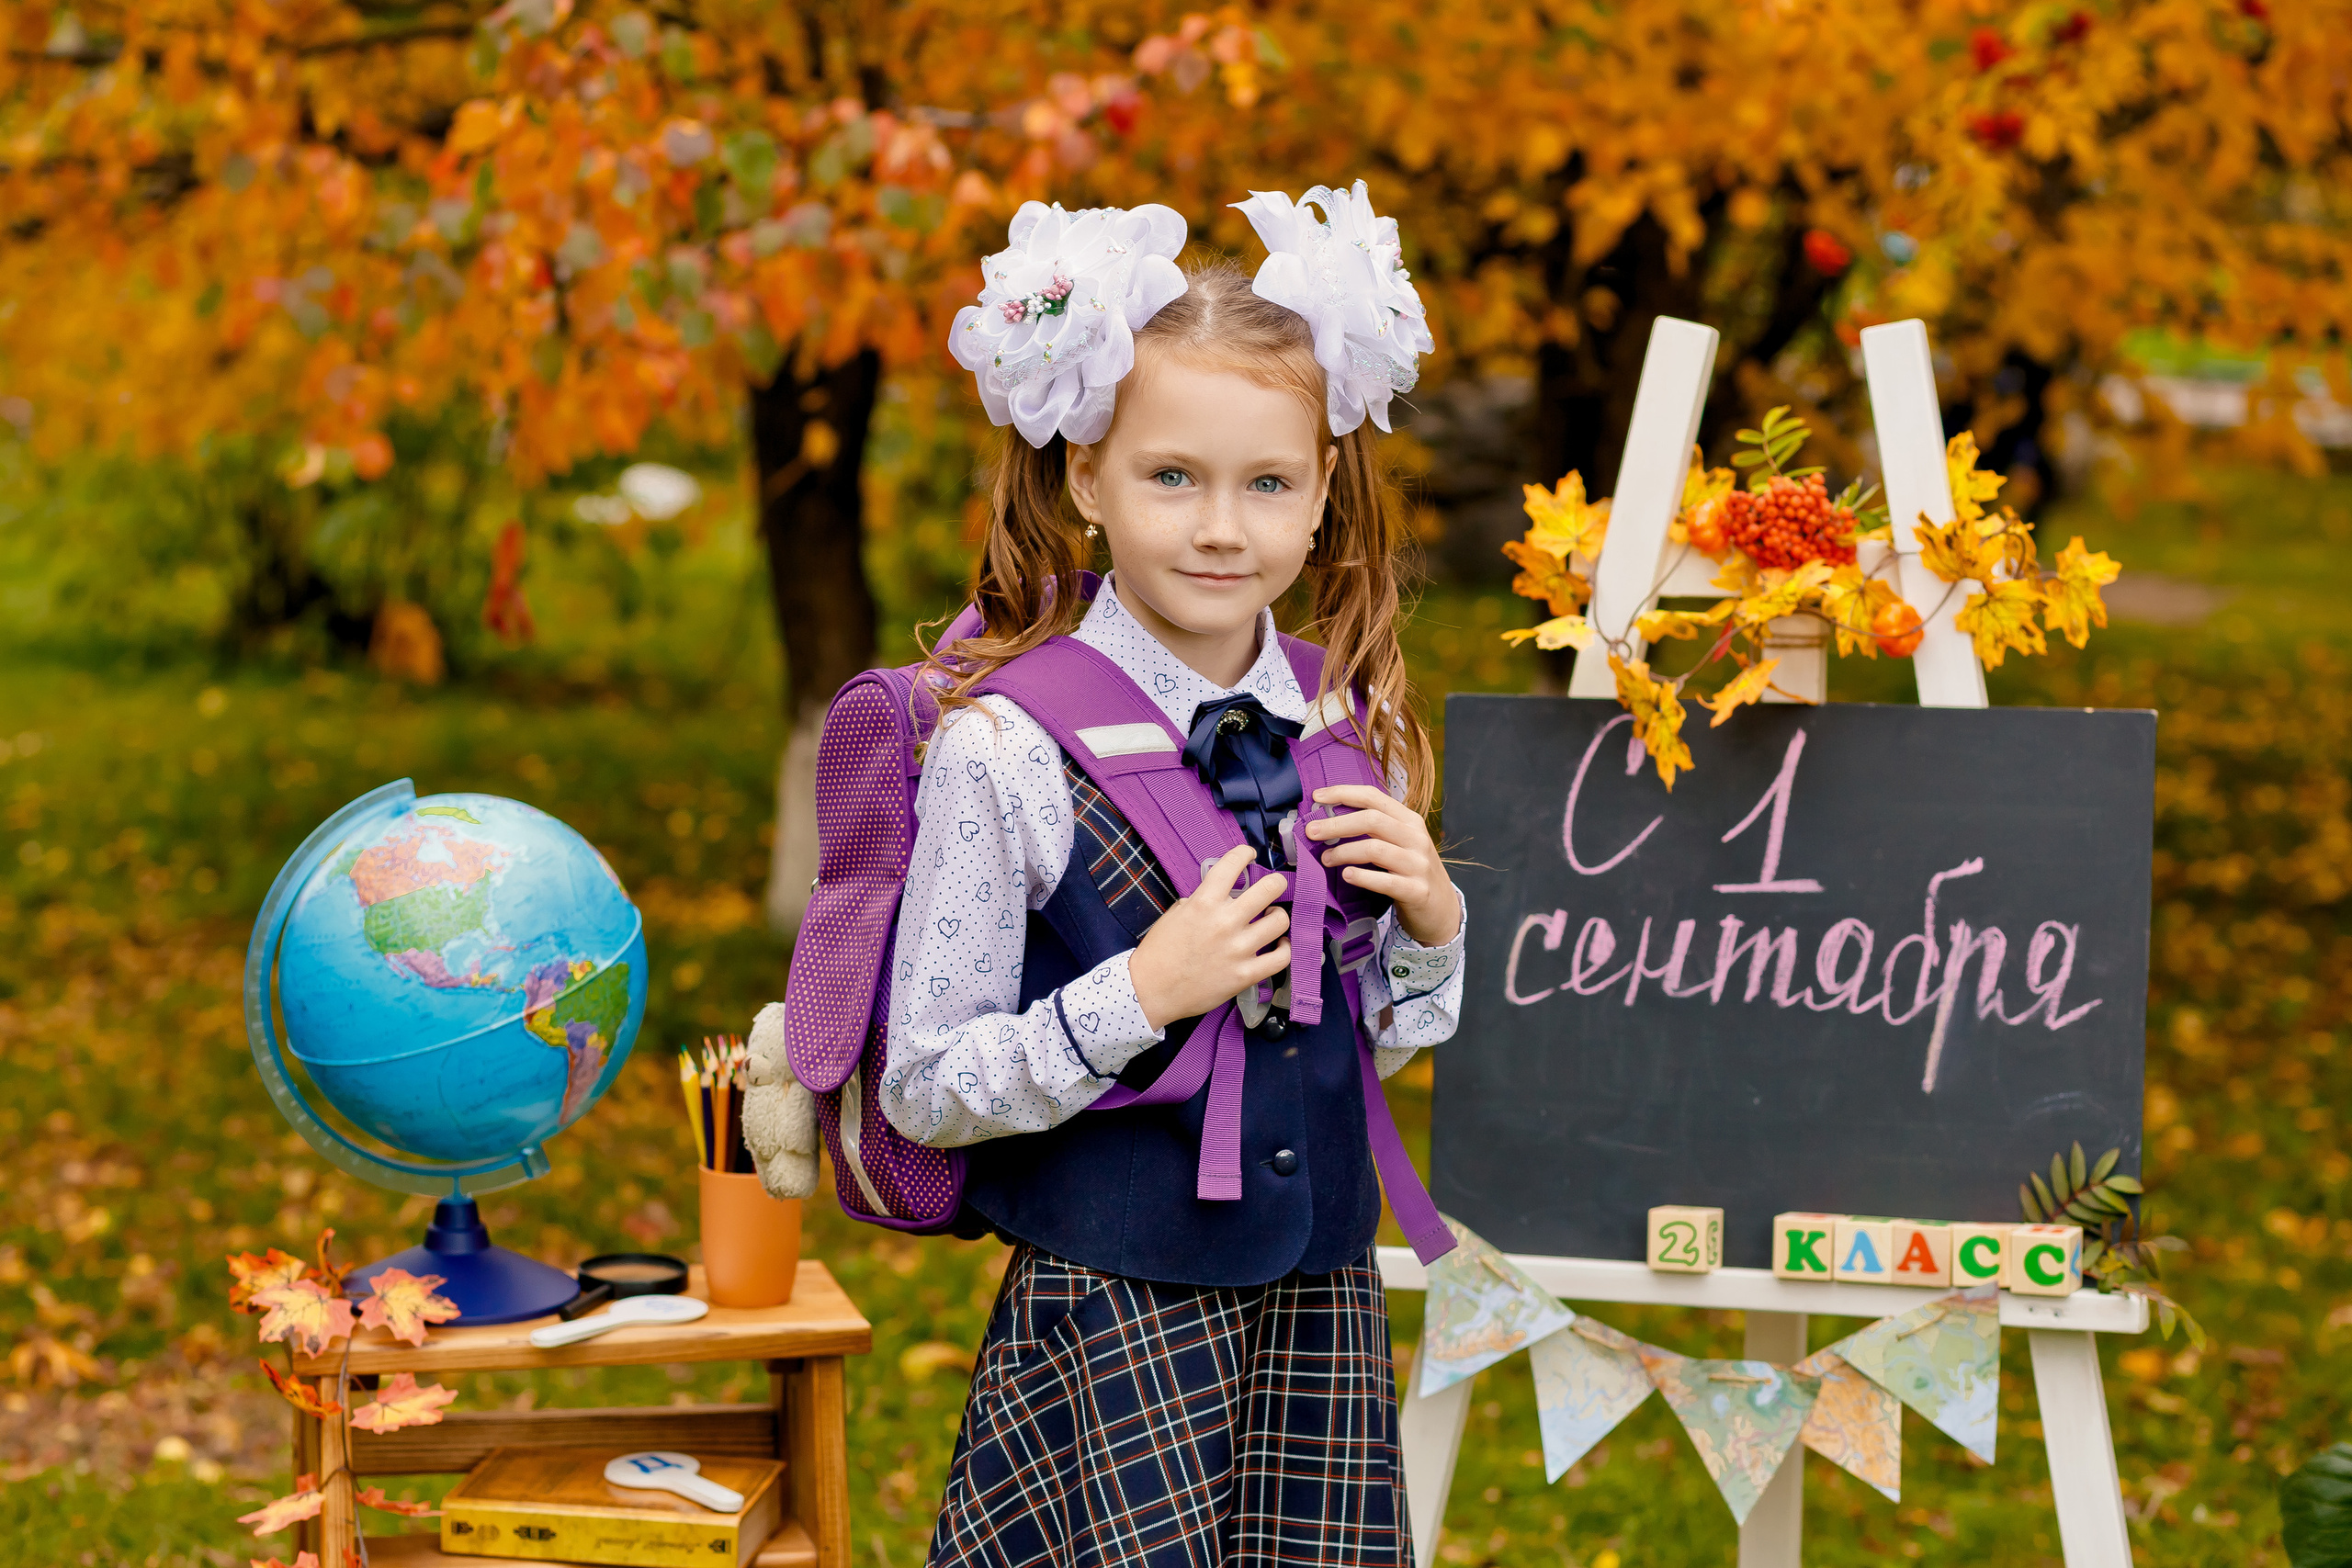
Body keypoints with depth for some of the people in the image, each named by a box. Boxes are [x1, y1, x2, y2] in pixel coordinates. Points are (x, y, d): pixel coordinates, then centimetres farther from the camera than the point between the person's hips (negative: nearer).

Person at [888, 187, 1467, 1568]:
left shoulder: (1350, 728, 4)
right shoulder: (1007, 751, -13)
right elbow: (924, 1091, -12)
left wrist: (1431, 921, -4)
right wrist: (1142, 996, -22)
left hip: (1321, 1298, 5)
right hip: (1114, 1311, -5)